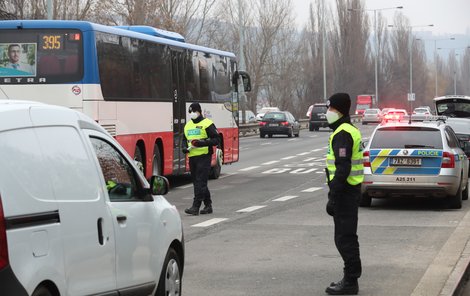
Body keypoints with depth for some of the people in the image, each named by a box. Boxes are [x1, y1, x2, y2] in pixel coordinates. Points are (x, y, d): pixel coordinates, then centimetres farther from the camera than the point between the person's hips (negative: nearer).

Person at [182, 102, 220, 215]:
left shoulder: (207, 124, -4)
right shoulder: (188, 125, 17)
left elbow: (216, 139, -8)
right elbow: (184, 139, 27)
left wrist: (203, 142, -22)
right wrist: (185, 147, 5)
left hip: (204, 156, -8)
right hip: (192, 157, 8)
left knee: (200, 182, -11)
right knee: (196, 182, 11)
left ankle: (196, 207, -13)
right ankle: (208, 205, 21)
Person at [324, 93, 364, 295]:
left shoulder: (342, 134, -17)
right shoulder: (350, 130, 17)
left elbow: (342, 168, -24)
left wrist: (333, 198, -23)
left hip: (344, 192, -11)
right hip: (351, 190, 11)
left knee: (344, 238, -6)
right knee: (348, 237, 16)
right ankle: (350, 278, 24)